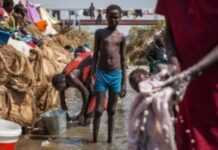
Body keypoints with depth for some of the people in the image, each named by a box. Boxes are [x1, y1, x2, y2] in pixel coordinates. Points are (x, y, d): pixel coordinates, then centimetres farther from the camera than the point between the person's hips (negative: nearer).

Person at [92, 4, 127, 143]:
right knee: (98, 110, -3)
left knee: (112, 110, 8)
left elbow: (123, 60, 9)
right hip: (102, 74, -1)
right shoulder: (100, 33, 3)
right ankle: (95, 140, 2)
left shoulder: (121, 37, 7)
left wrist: (124, 83, 6)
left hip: (116, 75, 1)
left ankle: (110, 140, 15)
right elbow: (95, 55, 5)